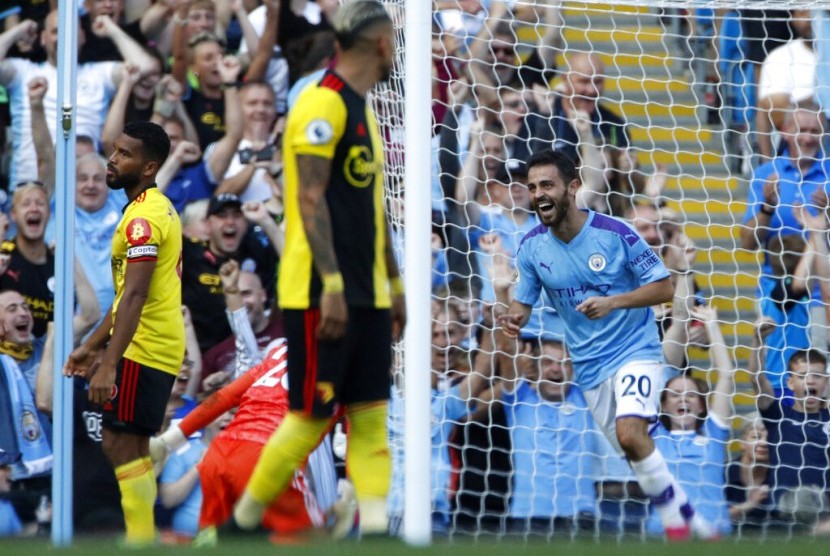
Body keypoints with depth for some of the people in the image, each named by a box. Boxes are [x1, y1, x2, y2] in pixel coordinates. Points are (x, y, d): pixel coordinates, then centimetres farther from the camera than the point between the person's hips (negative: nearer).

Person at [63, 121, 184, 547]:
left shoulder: (143, 216, -17)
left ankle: (141, 540, -9)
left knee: (122, 445, -9)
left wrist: (109, 364, -28)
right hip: (158, 347, 10)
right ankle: (142, 539, 18)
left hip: (143, 350, -10)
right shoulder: (157, 208, 16)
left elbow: (134, 296, -25)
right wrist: (93, 345, 23)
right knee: (127, 446, 15)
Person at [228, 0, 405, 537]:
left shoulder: (363, 111, 18)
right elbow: (309, 199, -18)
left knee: (370, 413, 2)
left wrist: (394, 283, 24)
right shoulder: (324, 104, -12)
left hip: (367, 294, 9)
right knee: (313, 415, -6)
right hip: (322, 294, -9)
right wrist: (331, 285, -23)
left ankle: (375, 530, -2)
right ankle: (242, 523, 6)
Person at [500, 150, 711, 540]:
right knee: (634, 451, 8)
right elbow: (524, 299, 7)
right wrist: (515, 317, -18)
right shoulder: (532, 247, -3)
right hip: (589, 366, 5)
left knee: (630, 433, -27)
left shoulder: (615, 234, -15)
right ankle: (693, 525, 24)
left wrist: (613, 303, -25)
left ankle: (676, 523, -12)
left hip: (635, 351, -5)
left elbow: (663, 288, -10)